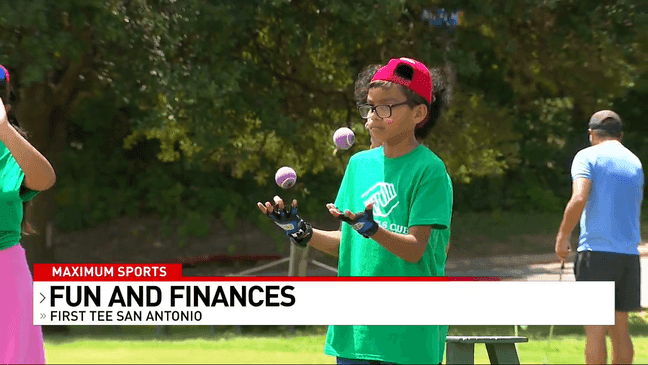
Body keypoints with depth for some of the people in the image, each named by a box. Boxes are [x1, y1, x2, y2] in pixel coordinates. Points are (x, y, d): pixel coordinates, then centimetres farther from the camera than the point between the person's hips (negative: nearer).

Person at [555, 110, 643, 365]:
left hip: (597, 250, -5)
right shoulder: (635, 163, 15)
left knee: (595, 329, -5)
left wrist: (563, 236, -7)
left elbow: (579, 199, -16)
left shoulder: (588, 156, -3)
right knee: (620, 329, 10)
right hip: (629, 253, 5)